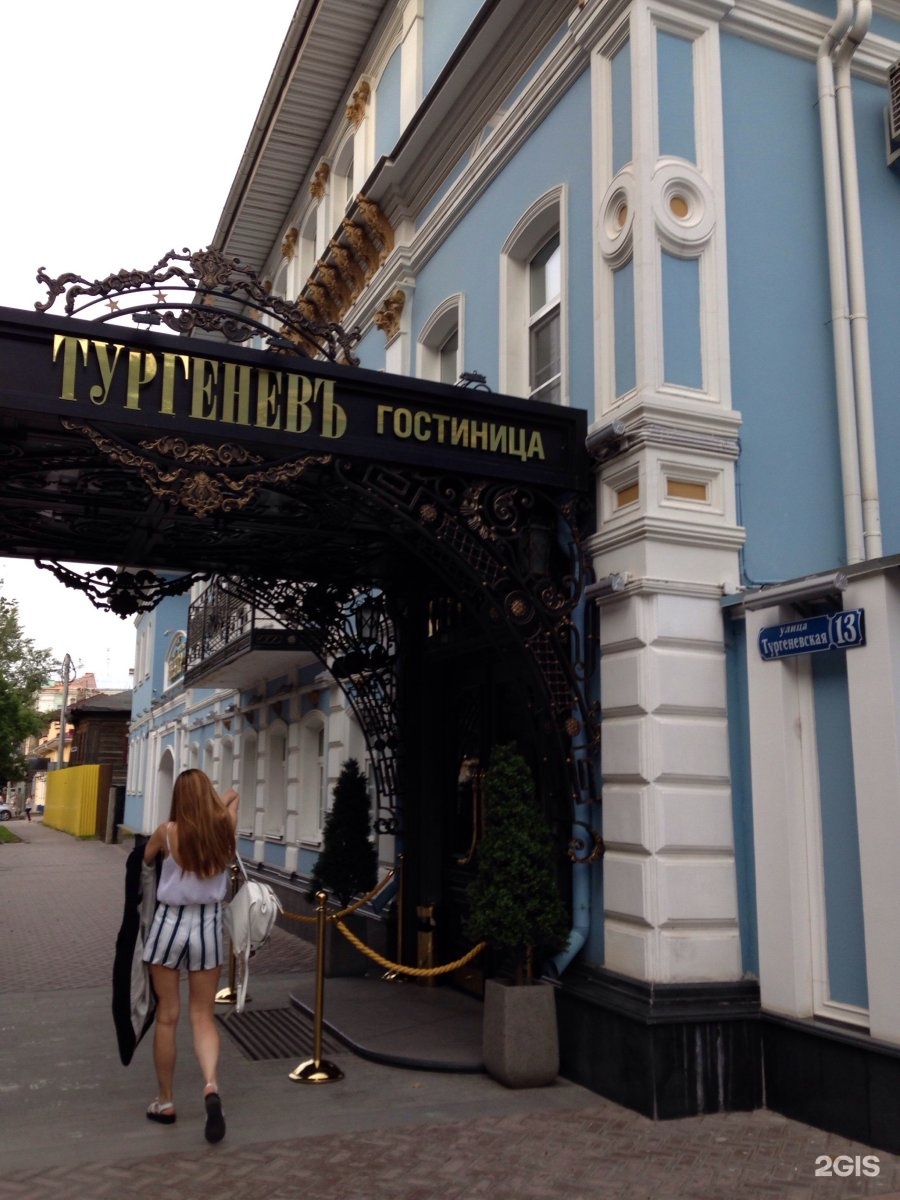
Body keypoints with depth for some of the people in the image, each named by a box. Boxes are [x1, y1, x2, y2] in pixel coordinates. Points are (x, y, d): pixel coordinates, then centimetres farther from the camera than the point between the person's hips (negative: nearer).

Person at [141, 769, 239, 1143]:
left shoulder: (168, 831, -11)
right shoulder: (225, 827, -5)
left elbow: (144, 858, 10)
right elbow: (232, 795, 16)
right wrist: (217, 800, 23)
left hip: (170, 922, -2)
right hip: (208, 925, 2)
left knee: (166, 1017, 11)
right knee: (203, 1016, 9)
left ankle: (165, 1102, 21)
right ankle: (211, 1085, -14)